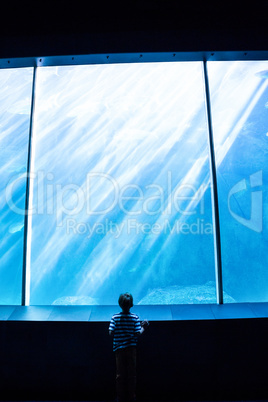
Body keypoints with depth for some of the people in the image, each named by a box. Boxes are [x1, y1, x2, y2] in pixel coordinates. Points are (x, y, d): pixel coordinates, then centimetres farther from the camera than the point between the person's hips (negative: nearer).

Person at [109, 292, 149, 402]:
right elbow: (138, 333, -13)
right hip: (131, 348, 0)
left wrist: (118, 333, 7)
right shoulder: (135, 317, -12)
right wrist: (143, 327, 5)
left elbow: (111, 332, -15)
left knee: (120, 374, 15)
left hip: (119, 349, 0)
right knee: (132, 374, 15)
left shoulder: (115, 317, -11)